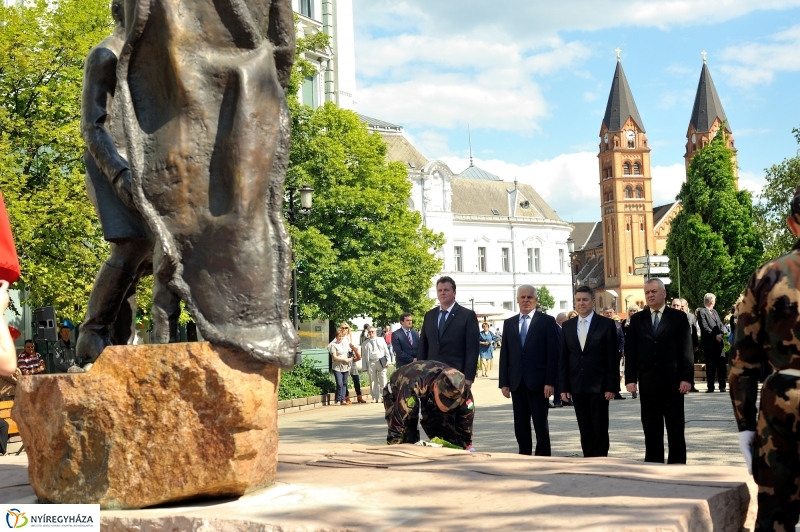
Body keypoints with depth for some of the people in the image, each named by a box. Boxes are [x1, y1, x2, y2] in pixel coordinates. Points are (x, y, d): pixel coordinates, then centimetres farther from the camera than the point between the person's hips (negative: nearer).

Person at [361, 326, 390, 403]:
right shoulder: (365, 344, 10)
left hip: (381, 362, 0)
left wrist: (387, 360, -2)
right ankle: (375, 398, 7)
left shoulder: (381, 340, 13)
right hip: (371, 363, 0)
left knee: (383, 381, -3)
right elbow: (363, 356, 8)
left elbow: (386, 351, 10)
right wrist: (365, 367, 1)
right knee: (373, 381, 2)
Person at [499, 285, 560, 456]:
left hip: (538, 382, -4)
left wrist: (550, 382, -12)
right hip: (517, 382, 4)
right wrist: (504, 382, 3)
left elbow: (553, 353, -5)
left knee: (540, 424, 2)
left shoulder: (547, 321, 1)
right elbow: (504, 354, 10)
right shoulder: (509, 323, 13)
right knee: (520, 426, 7)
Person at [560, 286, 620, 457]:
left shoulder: (606, 324, -2)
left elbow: (613, 358, -4)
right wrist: (564, 387, 4)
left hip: (598, 385, -3)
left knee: (600, 429, 1)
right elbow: (564, 358, 9)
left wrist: (611, 386, -10)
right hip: (577, 387, 4)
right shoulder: (568, 326, 10)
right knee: (585, 430, 6)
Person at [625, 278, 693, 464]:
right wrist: (630, 378, -3)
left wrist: (686, 378, -9)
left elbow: (686, 350, -1)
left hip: (672, 382, -2)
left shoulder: (678, 317, 3)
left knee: (676, 429, 3)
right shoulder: (637, 319, 9)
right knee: (651, 429, 5)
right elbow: (630, 351, 6)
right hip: (647, 382, 2)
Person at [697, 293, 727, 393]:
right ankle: (710, 387, 4)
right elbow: (705, 327, -13)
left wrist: (721, 334, -5)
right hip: (709, 343, -6)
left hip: (719, 342, 6)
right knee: (710, 366, -1)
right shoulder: (702, 312, -5)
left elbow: (721, 325, 14)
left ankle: (722, 386, 8)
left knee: (721, 365, 3)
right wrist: (715, 336, -15)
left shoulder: (714, 312, 19)